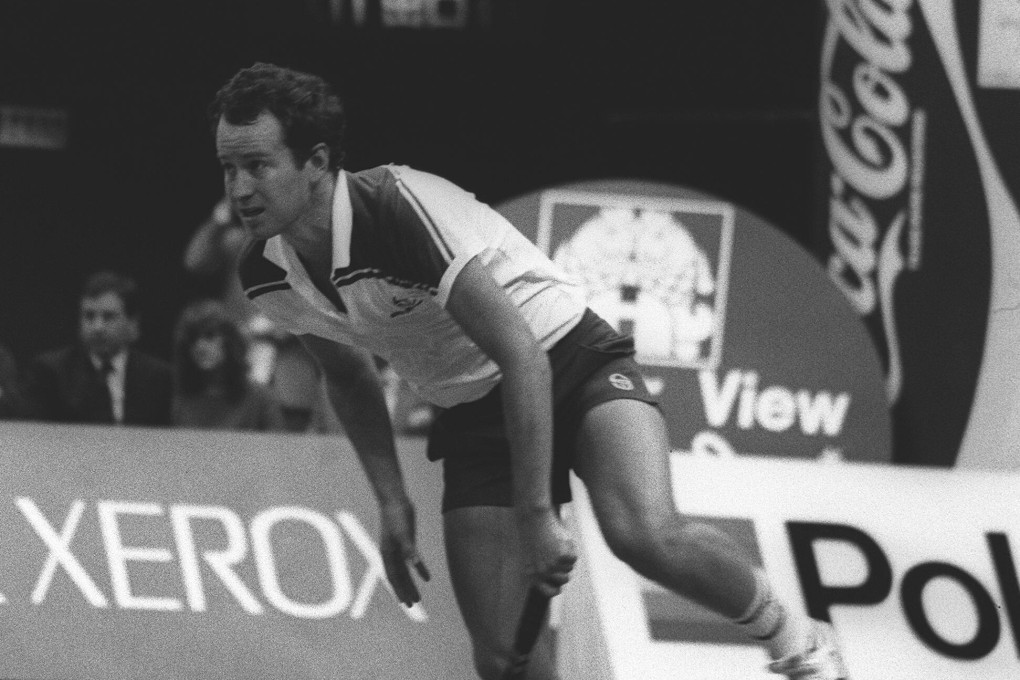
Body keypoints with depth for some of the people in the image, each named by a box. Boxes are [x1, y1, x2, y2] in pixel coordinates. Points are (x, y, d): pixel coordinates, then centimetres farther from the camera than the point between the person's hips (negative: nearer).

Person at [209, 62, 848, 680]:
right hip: (475, 417, 6)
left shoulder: (401, 209, -29)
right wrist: (392, 500, 7)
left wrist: (537, 517, -32)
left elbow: (521, 354, -31)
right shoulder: (267, 277, -7)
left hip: (573, 359, -6)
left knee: (646, 534, -33)